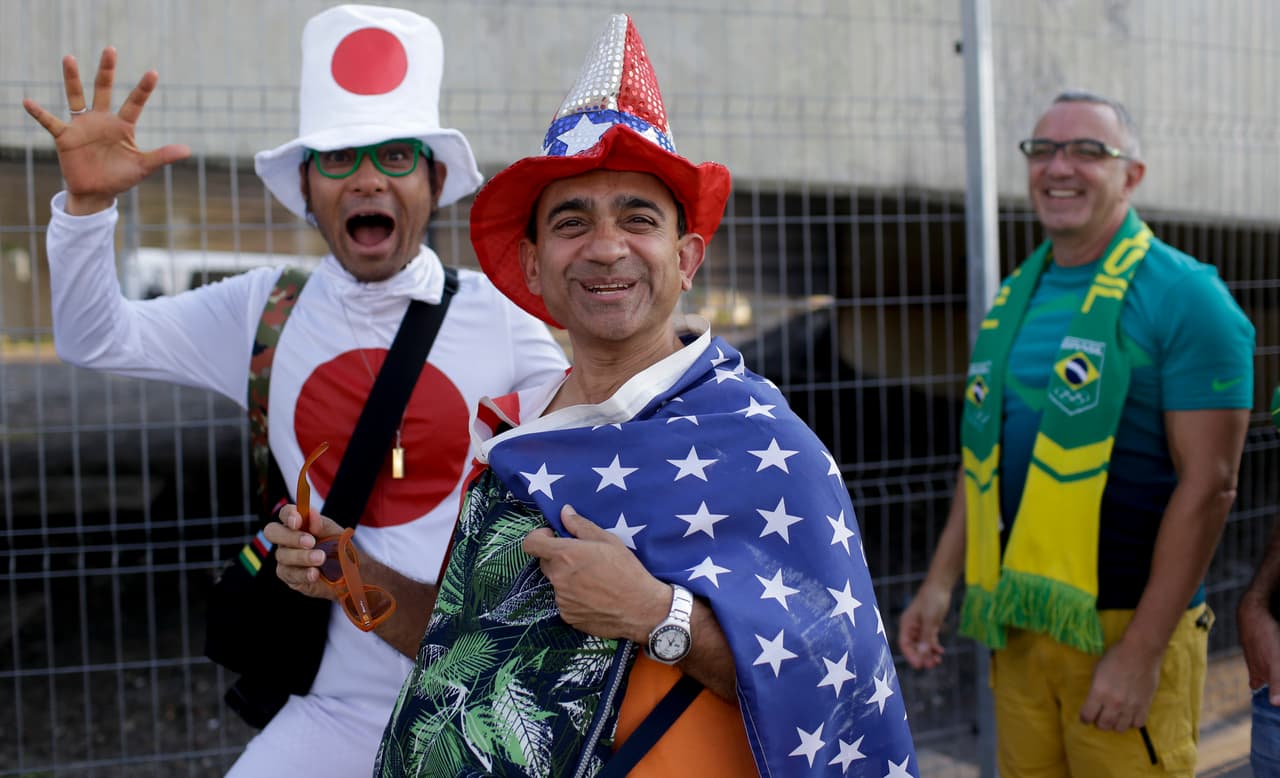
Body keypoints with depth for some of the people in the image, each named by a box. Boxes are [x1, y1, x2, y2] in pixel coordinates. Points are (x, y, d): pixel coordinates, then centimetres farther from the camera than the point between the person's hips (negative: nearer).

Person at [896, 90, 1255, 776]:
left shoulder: (1182, 297, -9)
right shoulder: (1015, 298, 11)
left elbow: (1208, 484, -14)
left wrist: (1142, 650, -18)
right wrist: (940, 580, 8)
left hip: (1125, 626, -6)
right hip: (1017, 625, 6)